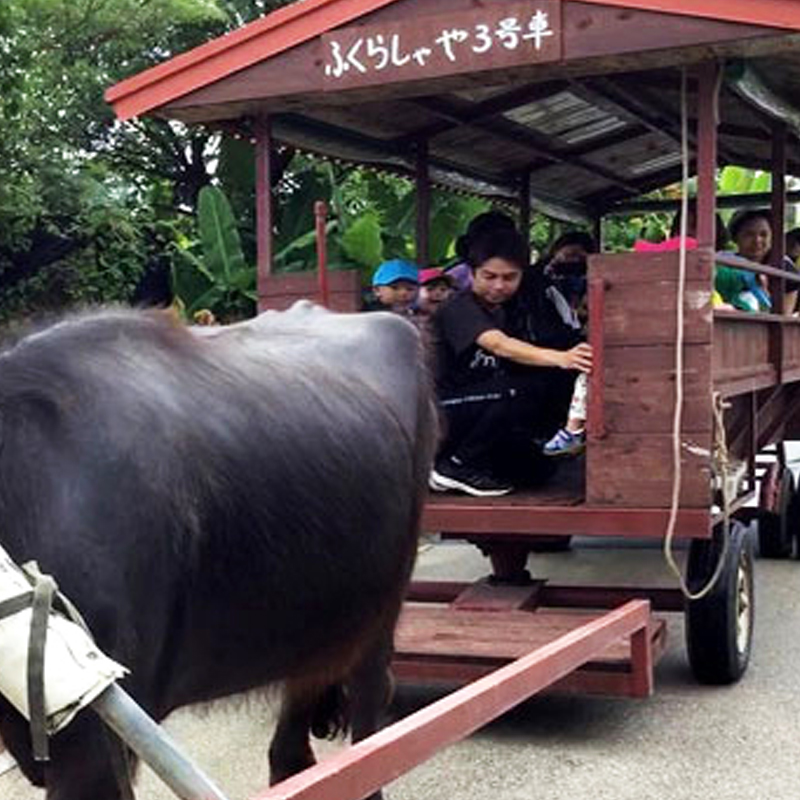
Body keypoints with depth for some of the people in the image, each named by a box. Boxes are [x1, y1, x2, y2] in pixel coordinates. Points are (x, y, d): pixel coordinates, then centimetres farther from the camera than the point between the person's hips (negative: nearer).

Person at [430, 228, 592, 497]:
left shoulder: (509, 308, 13)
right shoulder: (459, 309, -16)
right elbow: (499, 345, -33)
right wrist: (560, 358, -48)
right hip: (442, 418, -8)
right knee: (523, 388, -27)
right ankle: (457, 467, -15)